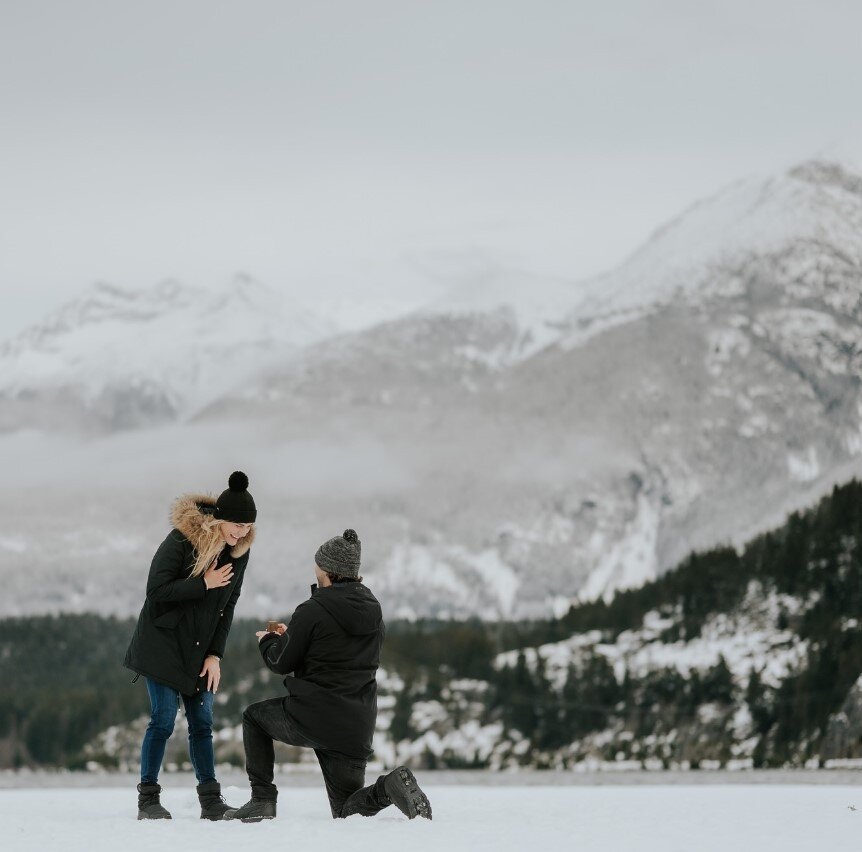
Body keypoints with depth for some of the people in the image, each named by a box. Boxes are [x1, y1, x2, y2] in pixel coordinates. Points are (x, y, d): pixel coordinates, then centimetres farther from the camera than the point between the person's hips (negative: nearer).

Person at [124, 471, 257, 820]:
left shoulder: (238, 551, 0)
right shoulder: (182, 541, -18)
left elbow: (228, 606, 6)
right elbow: (156, 591, -18)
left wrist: (215, 655, -1)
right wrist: (204, 584, -24)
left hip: (200, 650, 5)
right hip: (163, 643, -5)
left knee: (202, 722, 4)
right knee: (163, 719, -8)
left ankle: (211, 801, 6)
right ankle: (147, 800, -1)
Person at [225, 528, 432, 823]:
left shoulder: (312, 611, -12)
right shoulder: (372, 609, 9)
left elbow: (281, 663, -3)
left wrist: (268, 641, 20)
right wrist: (291, 636, 28)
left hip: (312, 720, -5)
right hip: (357, 728, 5)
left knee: (254, 716, 26)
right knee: (348, 811, 14)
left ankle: (262, 801, 16)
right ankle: (389, 787, -18)